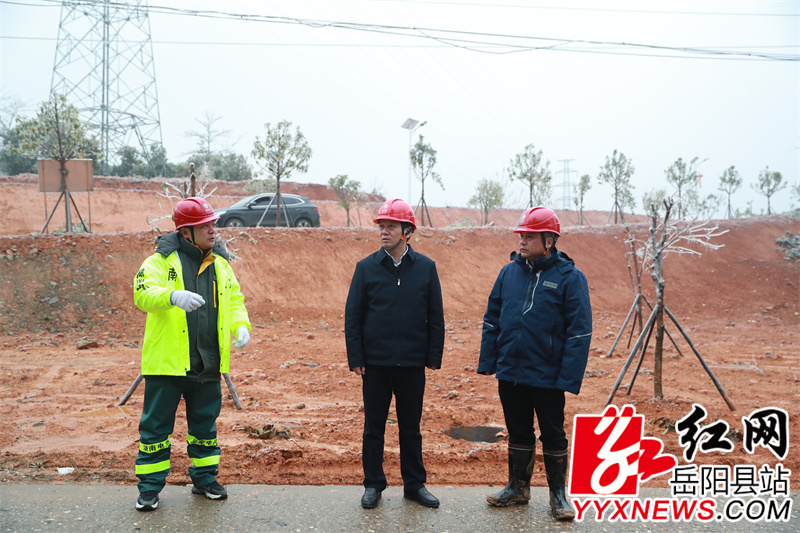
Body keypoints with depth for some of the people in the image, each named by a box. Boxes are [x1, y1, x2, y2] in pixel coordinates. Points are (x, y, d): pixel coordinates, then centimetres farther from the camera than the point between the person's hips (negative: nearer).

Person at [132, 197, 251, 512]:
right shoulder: (162, 261, -6)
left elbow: (235, 299, 13)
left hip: (207, 364, 4)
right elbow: (143, 293, -21)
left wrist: (240, 325, -6)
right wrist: (173, 296, -40)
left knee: (205, 423, 16)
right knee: (157, 424, 5)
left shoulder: (220, 264, 10)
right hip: (167, 362, -4)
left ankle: (205, 478, 31)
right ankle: (150, 486, 20)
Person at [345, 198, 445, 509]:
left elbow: (436, 317, 5)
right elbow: (352, 316, 1)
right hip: (375, 363, 0)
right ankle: (373, 485, 23)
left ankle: (415, 484, 25)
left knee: (411, 427, 12)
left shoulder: (426, 268, 1)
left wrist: (434, 357, 1)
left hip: (412, 364, 1)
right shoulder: (367, 268, -1)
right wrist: (355, 359, -5)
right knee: (374, 427, 9)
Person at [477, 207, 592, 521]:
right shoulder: (509, 272, 4)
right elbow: (492, 320, 10)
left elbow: (579, 332, -11)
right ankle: (518, 487, 32)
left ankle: (558, 495, 26)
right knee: (518, 433, 17)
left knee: (553, 436, 9)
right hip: (509, 374, 4)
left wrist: (569, 379, -16)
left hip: (547, 377, -4)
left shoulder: (569, 277, -9)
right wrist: (488, 362, 4)